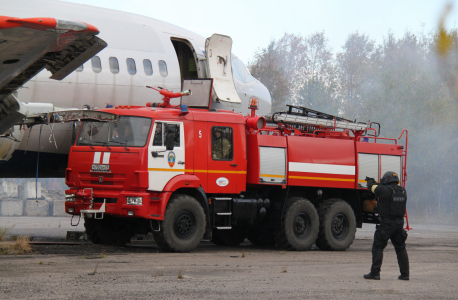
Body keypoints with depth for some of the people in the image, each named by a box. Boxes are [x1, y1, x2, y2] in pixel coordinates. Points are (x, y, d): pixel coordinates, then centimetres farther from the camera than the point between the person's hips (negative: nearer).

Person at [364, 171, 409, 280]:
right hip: (400, 222, 6)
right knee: (401, 248, 15)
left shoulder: (384, 190, -12)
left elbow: (372, 187, 3)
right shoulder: (403, 191, 8)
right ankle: (405, 274, 13)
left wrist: (371, 181, 27)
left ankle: (375, 273, -2)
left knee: (378, 247, 2)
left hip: (387, 223, -6)